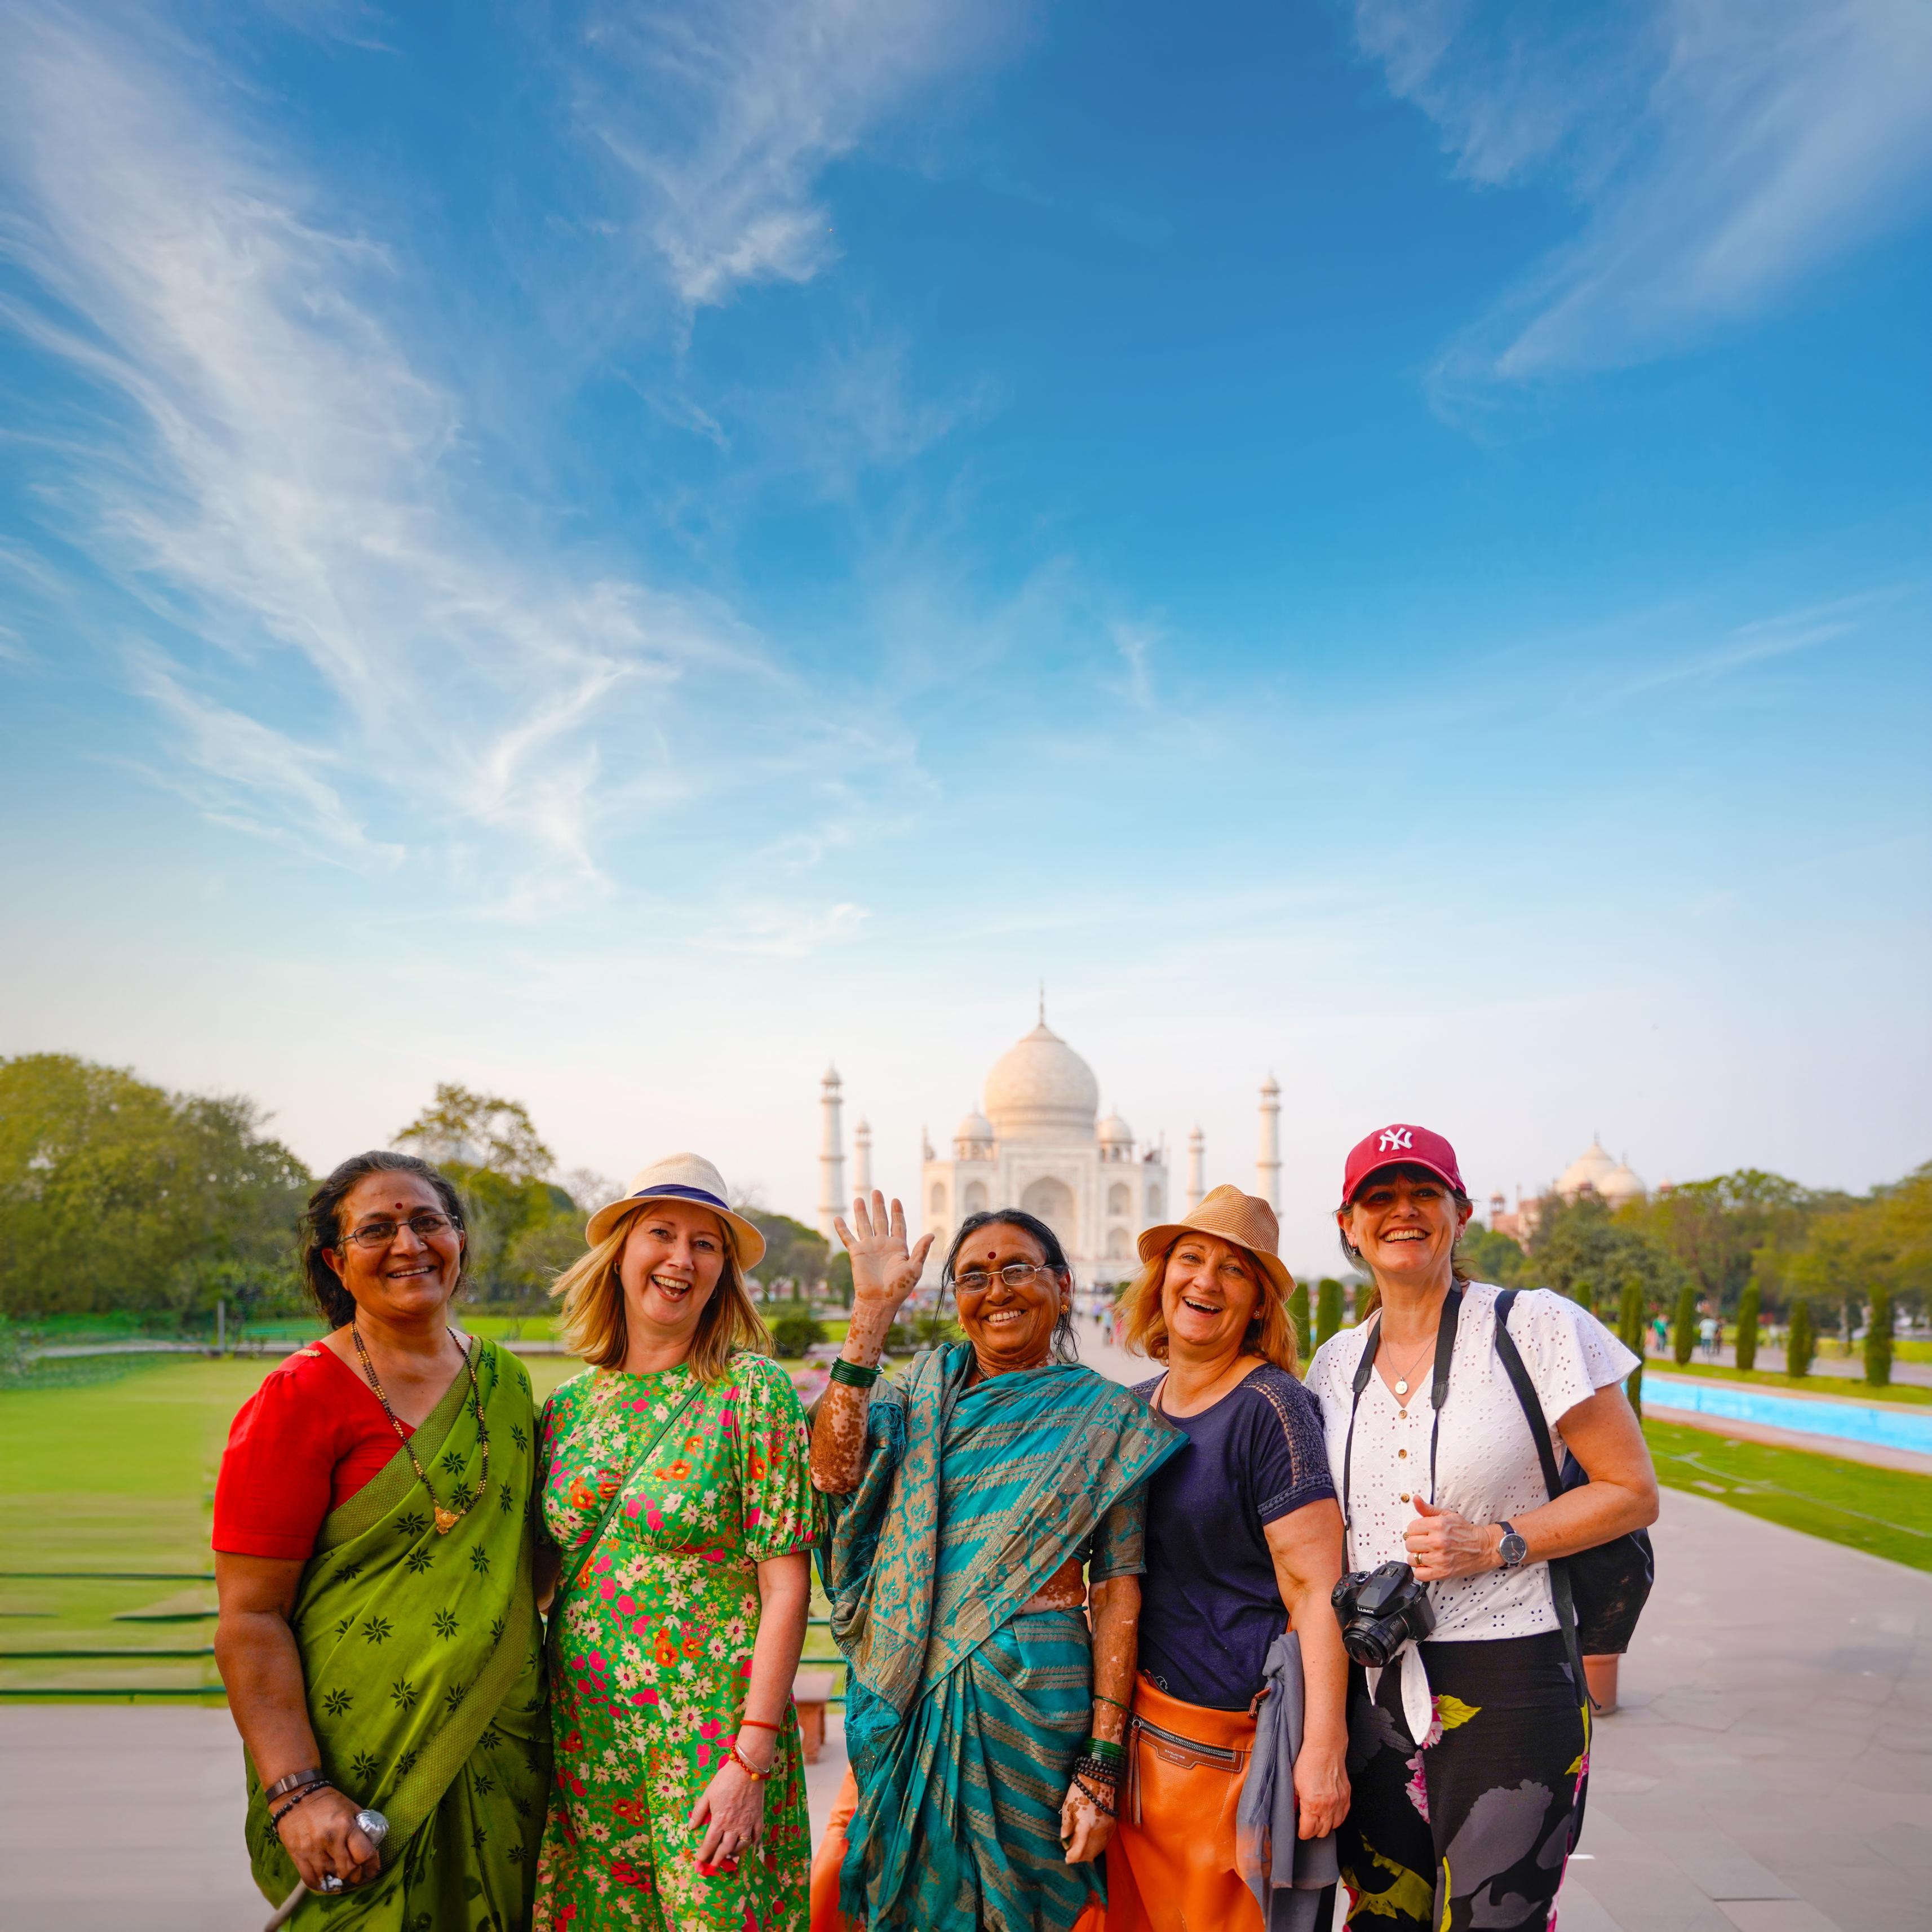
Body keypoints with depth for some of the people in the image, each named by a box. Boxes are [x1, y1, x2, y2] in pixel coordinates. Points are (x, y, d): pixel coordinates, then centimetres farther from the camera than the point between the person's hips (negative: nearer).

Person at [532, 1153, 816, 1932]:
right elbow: (536, 1573, 14)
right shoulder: (569, 1405, 6)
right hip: (582, 1738, 4)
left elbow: (785, 1585, -10)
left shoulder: (752, 1390, -8)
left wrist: (752, 1758, -15)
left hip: (710, 1739, -4)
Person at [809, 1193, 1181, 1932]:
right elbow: (833, 1469, -13)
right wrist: (872, 1313, -16)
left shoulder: (1105, 1419, -1)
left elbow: (1118, 1594, -4)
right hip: (907, 1702, 3)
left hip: (1032, 1704, -3)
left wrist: (1103, 1761, -9)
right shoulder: (924, 1393, 7)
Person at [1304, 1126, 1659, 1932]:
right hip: (1370, 1692, 5)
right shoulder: (1336, 1362, 10)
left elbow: (1633, 1493, -4)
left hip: (1508, 1691, -4)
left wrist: (1495, 1545, -14)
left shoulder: (1533, 1326, -6)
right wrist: (1348, 1609, 4)